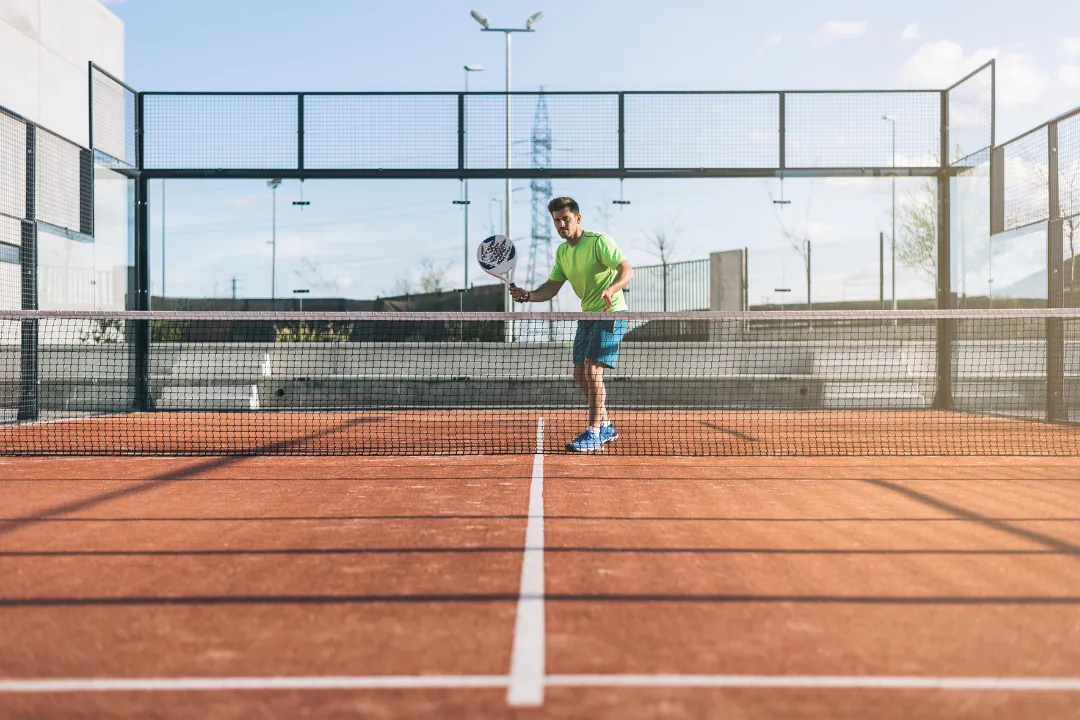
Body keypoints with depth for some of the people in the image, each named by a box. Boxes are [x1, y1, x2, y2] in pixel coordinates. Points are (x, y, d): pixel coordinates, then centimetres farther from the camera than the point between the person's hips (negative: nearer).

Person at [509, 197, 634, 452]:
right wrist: (528, 295, -12)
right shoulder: (561, 252, 8)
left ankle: (593, 434, -11)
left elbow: (627, 270, -25)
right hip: (588, 315, 9)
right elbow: (552, 287, 7)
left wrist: (610, 289, -45)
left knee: (592, 371, -17)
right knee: (580, 374, 10)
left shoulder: (599, 241, -16)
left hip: (611, 313, -8)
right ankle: (607, 427, 25)